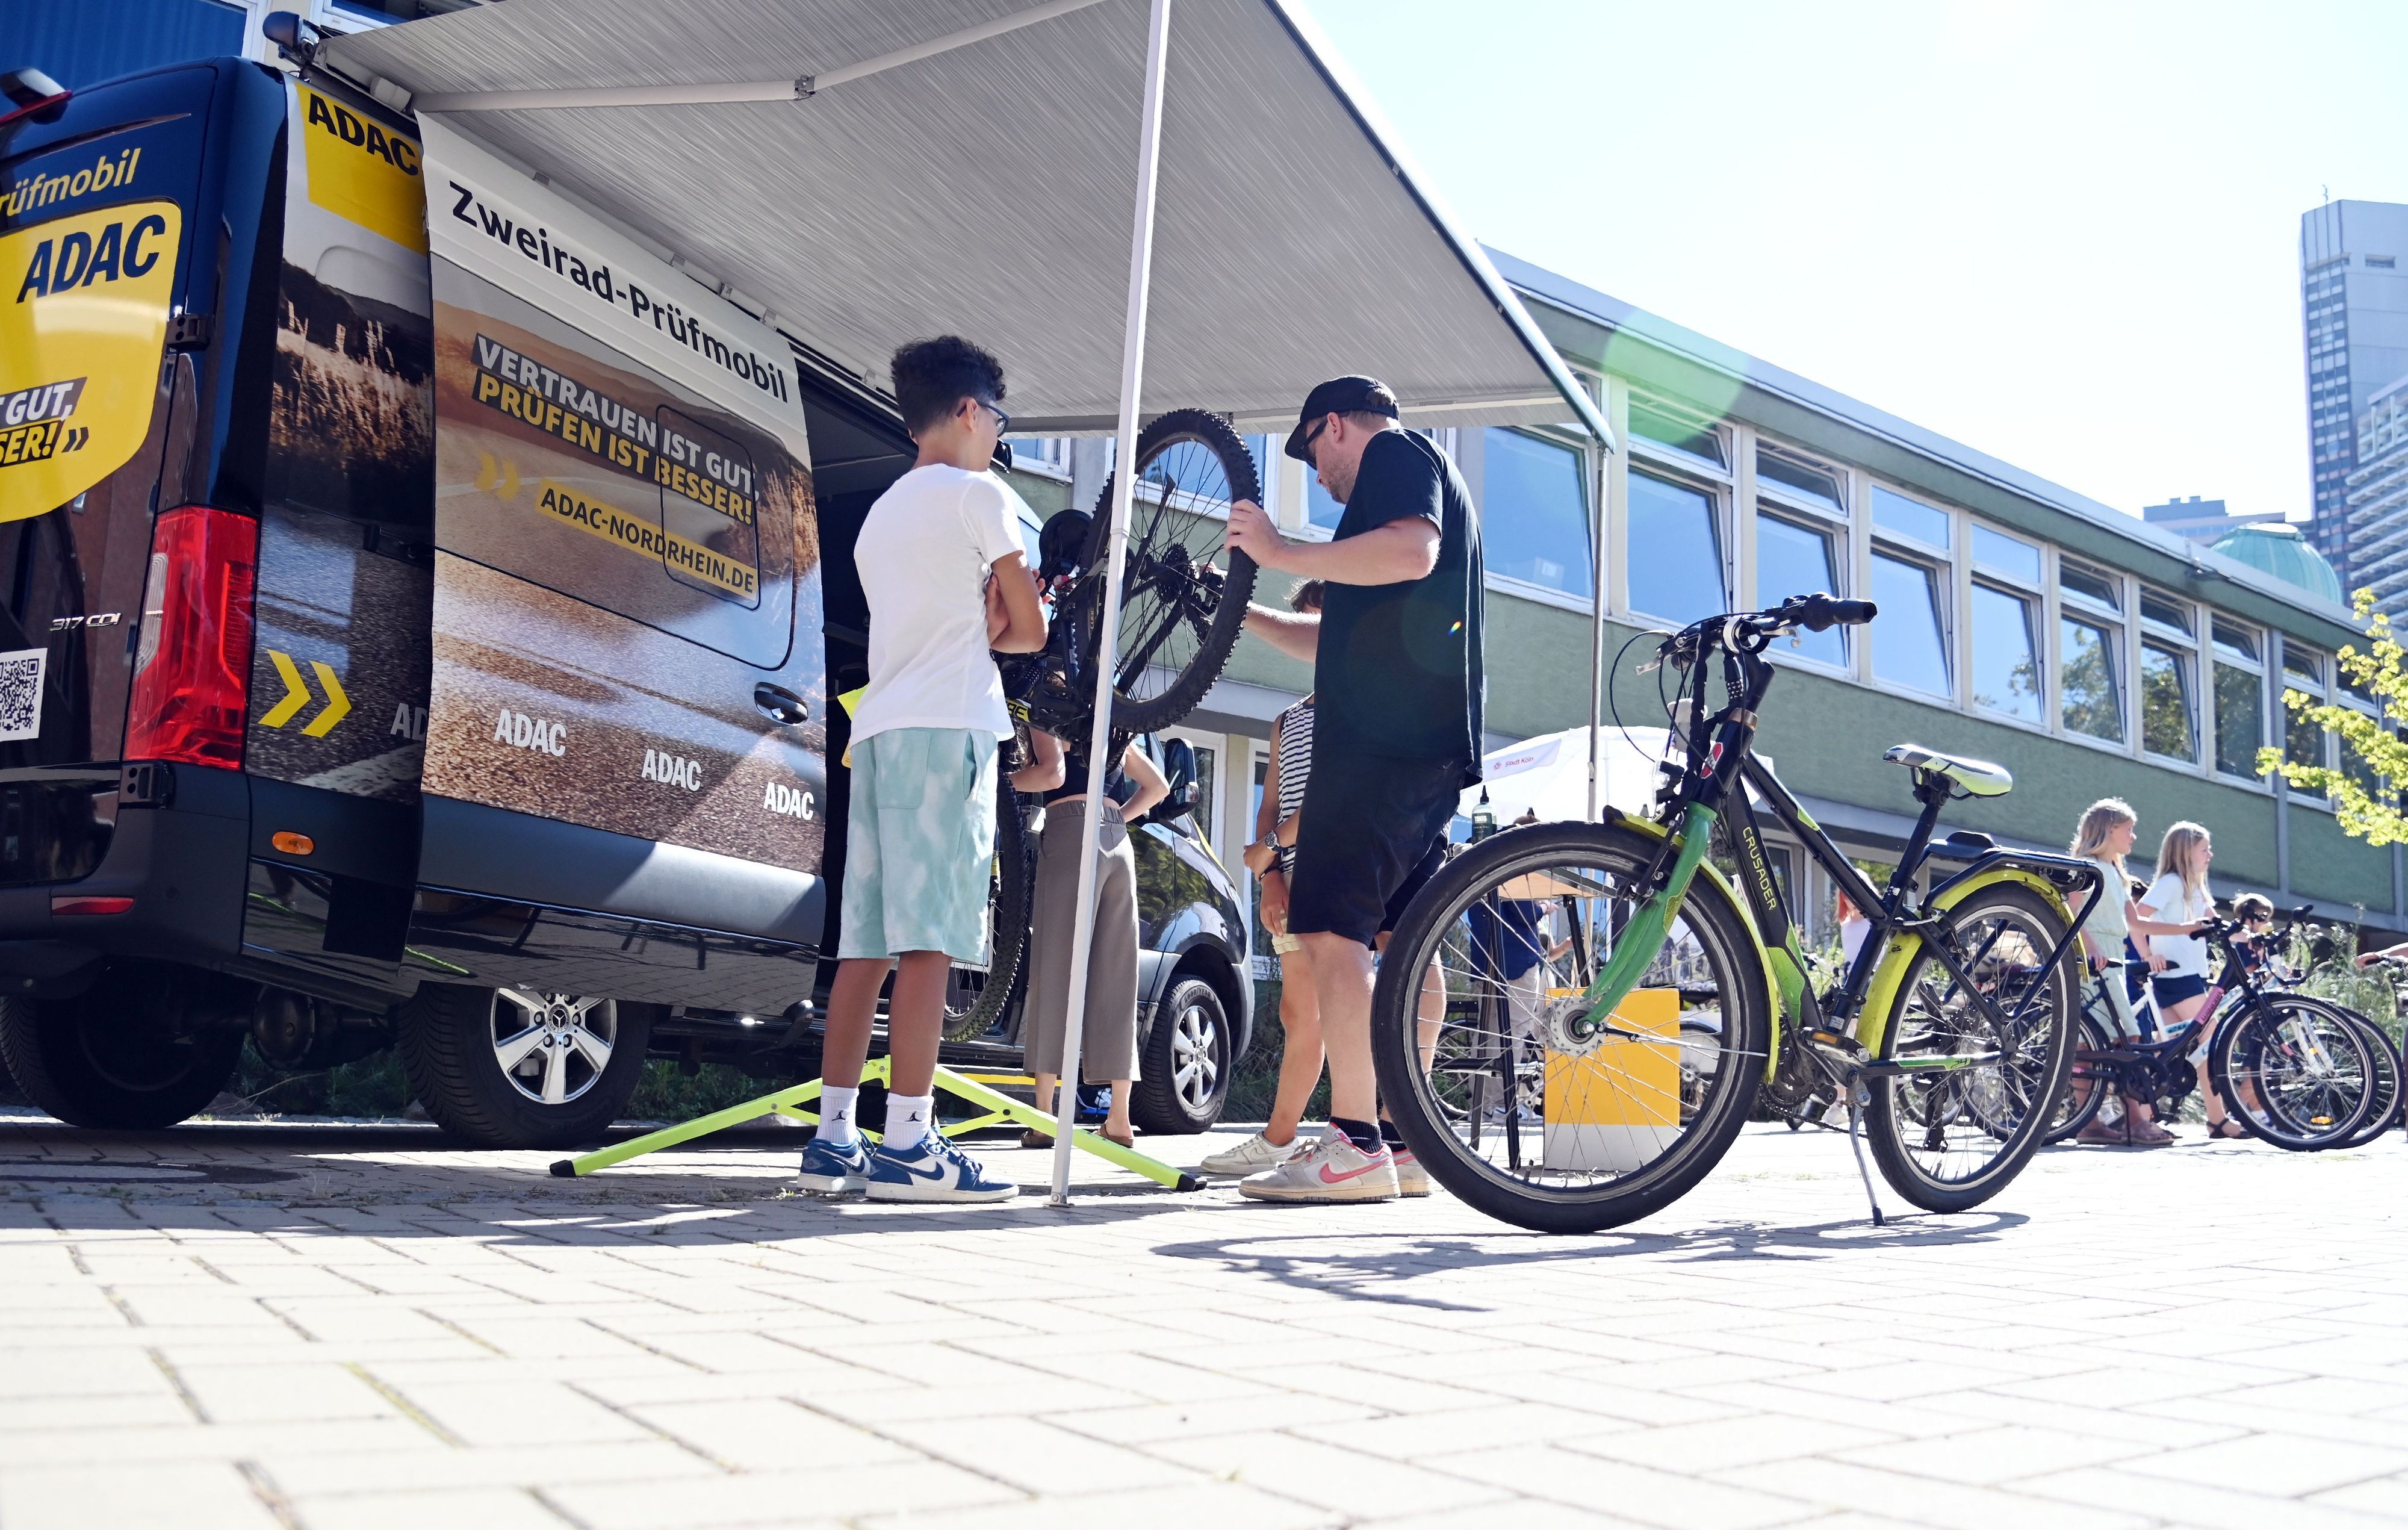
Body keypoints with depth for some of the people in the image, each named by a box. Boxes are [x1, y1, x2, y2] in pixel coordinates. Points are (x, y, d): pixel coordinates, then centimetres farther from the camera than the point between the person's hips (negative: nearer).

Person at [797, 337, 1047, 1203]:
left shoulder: (880, 514, 26)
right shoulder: (979, 495, 2)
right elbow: (1029, 631, 0)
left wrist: (979, 626, 10)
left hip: (878, 730, 8)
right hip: (946, 727, -8)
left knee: (868, 941, 5)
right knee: (929, 939, -12)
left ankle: (833, 1140, 4)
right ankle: (908, 1146, -15)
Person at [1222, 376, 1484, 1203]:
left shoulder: (1397, 454, 1)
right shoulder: (1432, 482, 31)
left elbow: (1412, 551, -23)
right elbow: (1345, 641, 33)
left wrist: (1282, 553, -17)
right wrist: (1247, 612, 33)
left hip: (1381, 741, -11)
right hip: (1431, 746, 11)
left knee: (1331, 929, -14)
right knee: (1404, 939, 9)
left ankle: (1354, 1147, -18)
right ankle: (1403, 1144, 11)